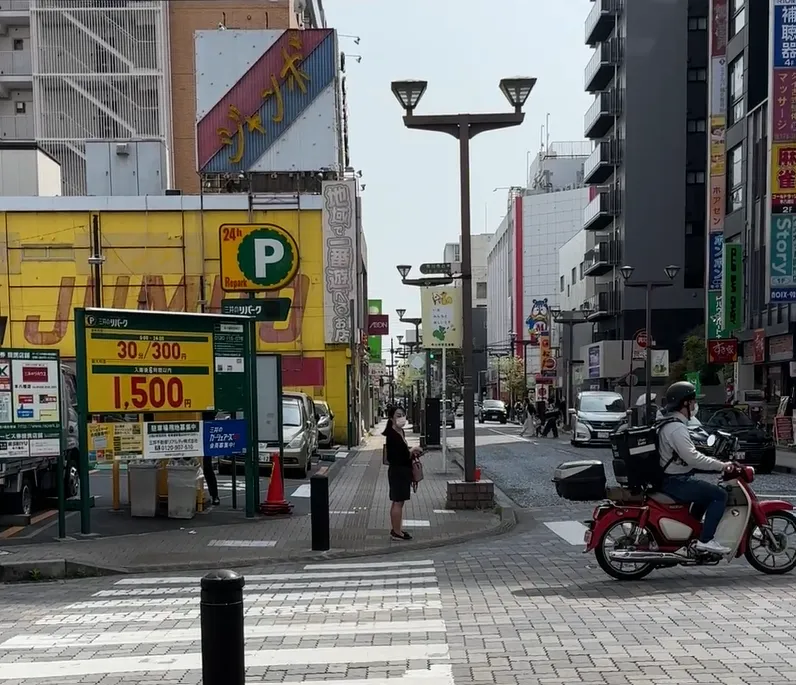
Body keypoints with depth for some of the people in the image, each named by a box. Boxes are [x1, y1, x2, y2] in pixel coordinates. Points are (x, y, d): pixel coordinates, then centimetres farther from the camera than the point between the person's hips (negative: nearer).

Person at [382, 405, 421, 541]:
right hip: (397, 471, -10)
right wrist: (412, 452, -17)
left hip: (402, 471, 10)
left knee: (397, 502, 15)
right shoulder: (392, 435, -18)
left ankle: (395, 530, 22)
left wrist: (411, 453, 5)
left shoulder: (400, 432, 11)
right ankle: (396, 532, 1)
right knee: (398, 502, -5)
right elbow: (395, 457, -23)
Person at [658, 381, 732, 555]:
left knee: (708, 492, 27)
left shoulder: (668, 424, 14)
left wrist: (716, 463, 18)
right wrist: (721, 465, -24)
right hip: (675, 482, -11)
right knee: (719, 495, -12)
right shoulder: (676, 428, -21)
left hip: (672, 478, 11)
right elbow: (692, 457, -30)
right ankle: (705, 540, -15)